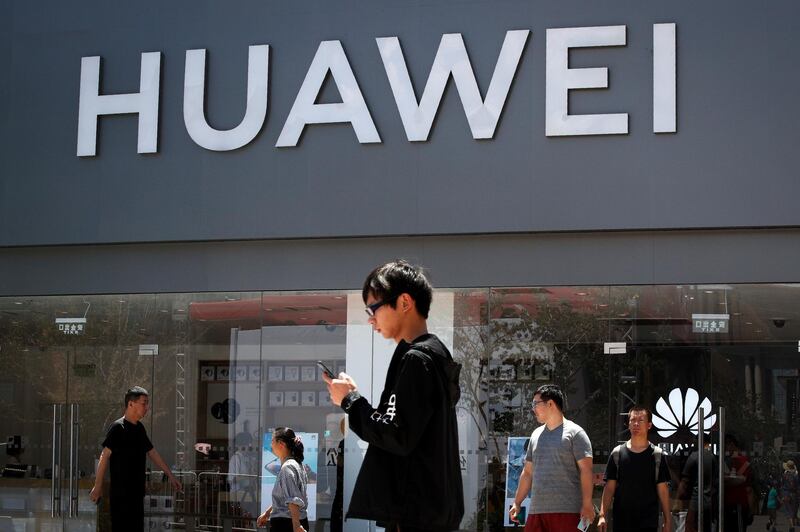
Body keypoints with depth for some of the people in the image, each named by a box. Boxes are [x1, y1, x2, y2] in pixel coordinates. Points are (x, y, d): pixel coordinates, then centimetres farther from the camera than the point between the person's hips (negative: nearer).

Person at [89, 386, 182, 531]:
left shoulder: (140, 428, 12)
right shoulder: (118, 427, -13)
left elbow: (152, 452, 20)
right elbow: (105, 456, -14)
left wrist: (170, 476, 22)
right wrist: (98, 486, -16)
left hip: (137, 491, 8)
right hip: (121, 493, -8)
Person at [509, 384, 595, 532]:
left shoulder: (575, 433, 0)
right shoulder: (536, 435, 19)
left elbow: (586, 470, -7)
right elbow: (527, 472, 24)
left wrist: (587, 504, -15)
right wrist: (517, 503, 19)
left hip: (565, 510, -6)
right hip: (536, 509, 6)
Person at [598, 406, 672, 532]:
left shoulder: (657, 455, 2)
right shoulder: (617, 453, 5)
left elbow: (663, 490, 3)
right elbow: (609, 488, 4)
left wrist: (667, 520, -1)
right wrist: (602, 515, -5)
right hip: (621, 521, 1)